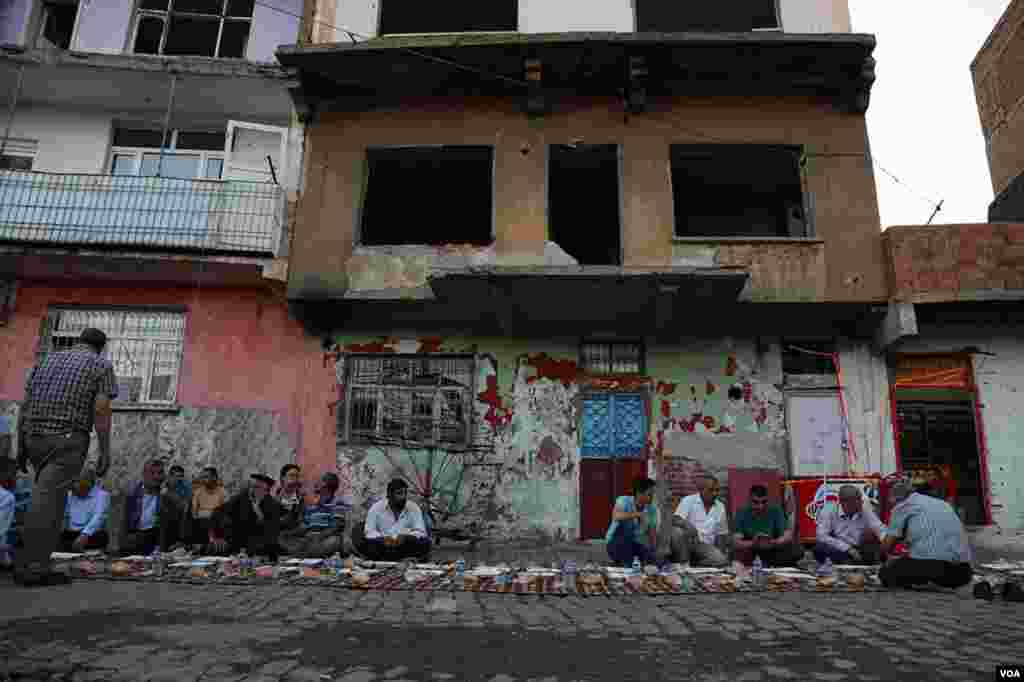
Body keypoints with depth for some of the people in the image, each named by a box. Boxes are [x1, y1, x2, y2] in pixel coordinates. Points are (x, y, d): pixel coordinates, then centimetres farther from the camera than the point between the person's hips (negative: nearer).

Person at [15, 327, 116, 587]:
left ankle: (36, 560, 13)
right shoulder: (101, 365, 2)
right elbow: (101, 410, -9)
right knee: (48, 500, -9)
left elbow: (25, 407, 13)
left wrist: (21, 447, 16)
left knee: (53, 497, 15)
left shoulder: (47, 359, 18)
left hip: (35, 438, 6)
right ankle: (31, 567, -11)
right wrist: (105, 452, -9)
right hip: (68, 441, -6)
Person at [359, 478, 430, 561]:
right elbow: (369, 532, -7)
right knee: (365, 544, -29)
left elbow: (421, 532, -6)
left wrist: (406, 537, -25)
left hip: (405, 547, 1)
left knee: (425, 543, -27)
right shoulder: (376, 508, -3)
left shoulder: (414, 508, -2)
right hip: (382, 546, 0)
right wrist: (383, 539, -26)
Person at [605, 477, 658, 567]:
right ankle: (626, 564, -21)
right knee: (624, 527, -32)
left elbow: (652, 534, -5)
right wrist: (637, 514, -41)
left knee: (650, 561, -23)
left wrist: (653, 553, -18)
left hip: (636, 545, 3)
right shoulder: (624, 501, -17)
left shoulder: (652, 510, -4)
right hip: (616, 544, -3)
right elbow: (616, 516, -38)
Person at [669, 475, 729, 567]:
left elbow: (722, 533, 15)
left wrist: (721, 553, 2)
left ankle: (693, 564, -6)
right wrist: (688, 525, -37)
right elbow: (675, 520, -17)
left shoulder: (720, 507, 9)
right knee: (676, 531, -34)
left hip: (706, 546, 3)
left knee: (722, 560, -26)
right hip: (688, 542, -3)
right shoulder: (688, 500, -5)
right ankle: (682, 563, -17)